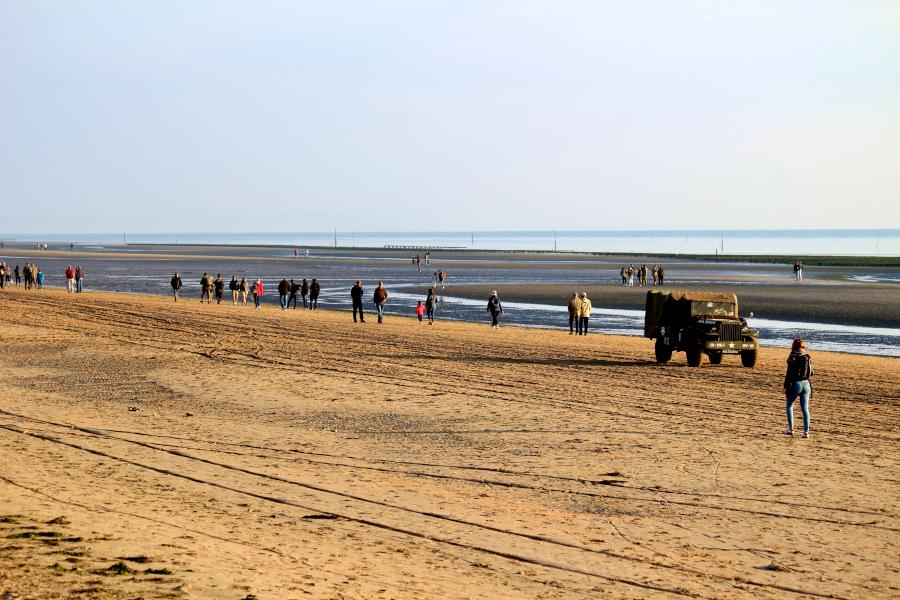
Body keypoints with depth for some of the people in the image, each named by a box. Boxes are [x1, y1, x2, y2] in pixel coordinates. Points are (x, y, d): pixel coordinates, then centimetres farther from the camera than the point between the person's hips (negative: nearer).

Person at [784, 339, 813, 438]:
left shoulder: (793, 359, -11)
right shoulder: (807, 358, 3)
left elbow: (789, 374, -13)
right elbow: (811, 373, 10)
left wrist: (786, 387, -7)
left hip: (795, 384, -4)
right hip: (806, 384, 4)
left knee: (789, 405, 16)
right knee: (805, 408, 5)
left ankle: (790, 429, 14)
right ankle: (806, 431, 1)